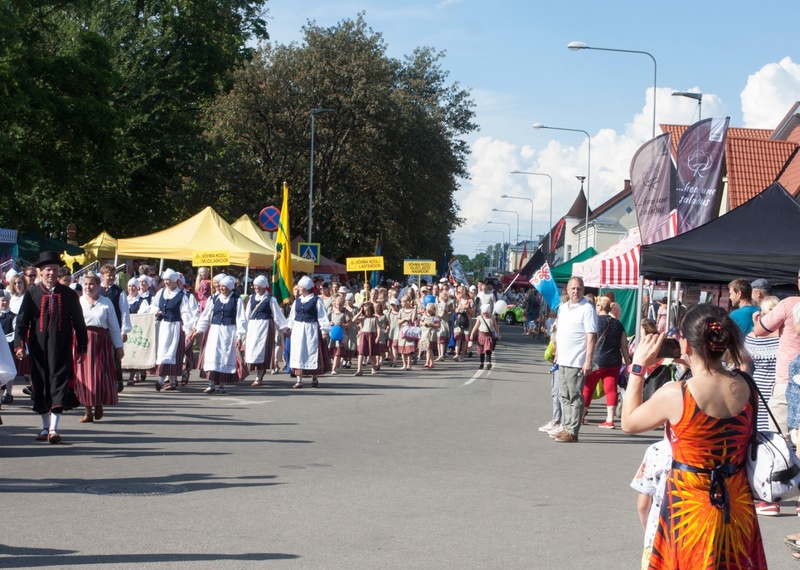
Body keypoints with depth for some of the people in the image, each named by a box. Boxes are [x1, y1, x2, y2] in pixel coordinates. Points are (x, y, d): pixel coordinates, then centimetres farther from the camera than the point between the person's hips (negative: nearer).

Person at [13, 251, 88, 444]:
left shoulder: (69, 295, 5)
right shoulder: (31, 294, 5)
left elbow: (79, 322, 9)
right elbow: (21, 321, 2)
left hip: (61, 347, -1)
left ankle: (53, 428, -10)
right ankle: (45, 427, 20)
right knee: (40, 385, 7)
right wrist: (19, 344, -9)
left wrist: (82, 347, 8)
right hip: (38, 348, 1)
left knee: (59, 381, -8)